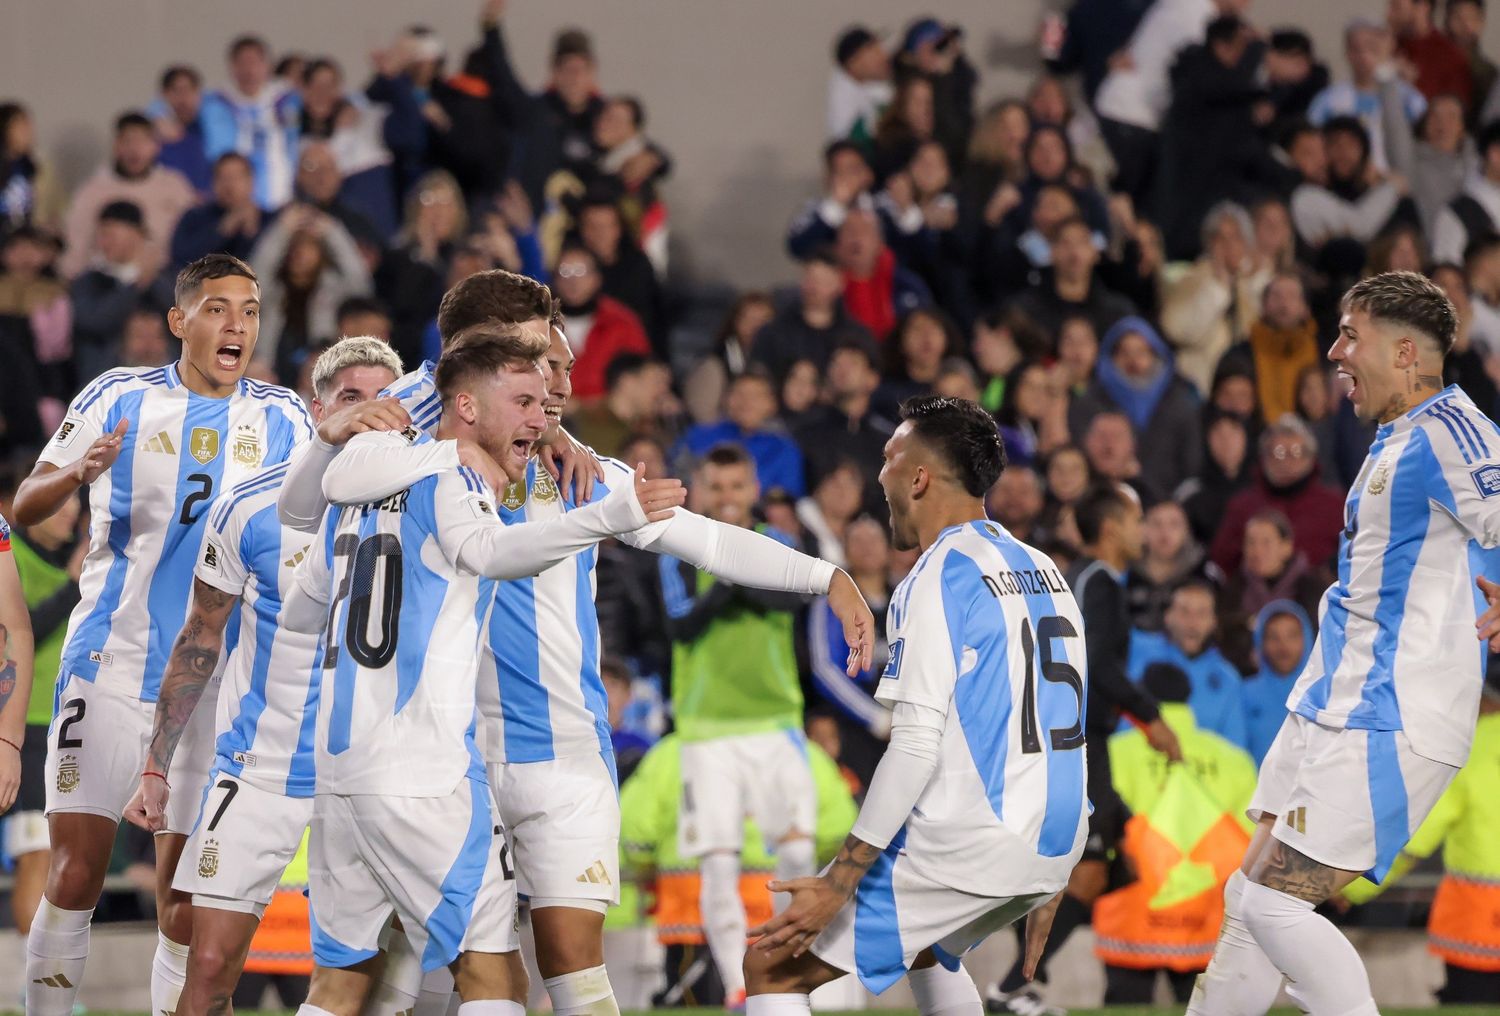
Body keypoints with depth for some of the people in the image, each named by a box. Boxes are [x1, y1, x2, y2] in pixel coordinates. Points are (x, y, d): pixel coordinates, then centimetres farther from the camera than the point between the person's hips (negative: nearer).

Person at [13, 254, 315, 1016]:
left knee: (184, 895, 2)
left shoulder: (281, 419, 7)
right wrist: (79, 472, -24)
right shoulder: (119, 398, 0)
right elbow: (26, 508, -2)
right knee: (74, 873, -8)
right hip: (111, 662, -2)